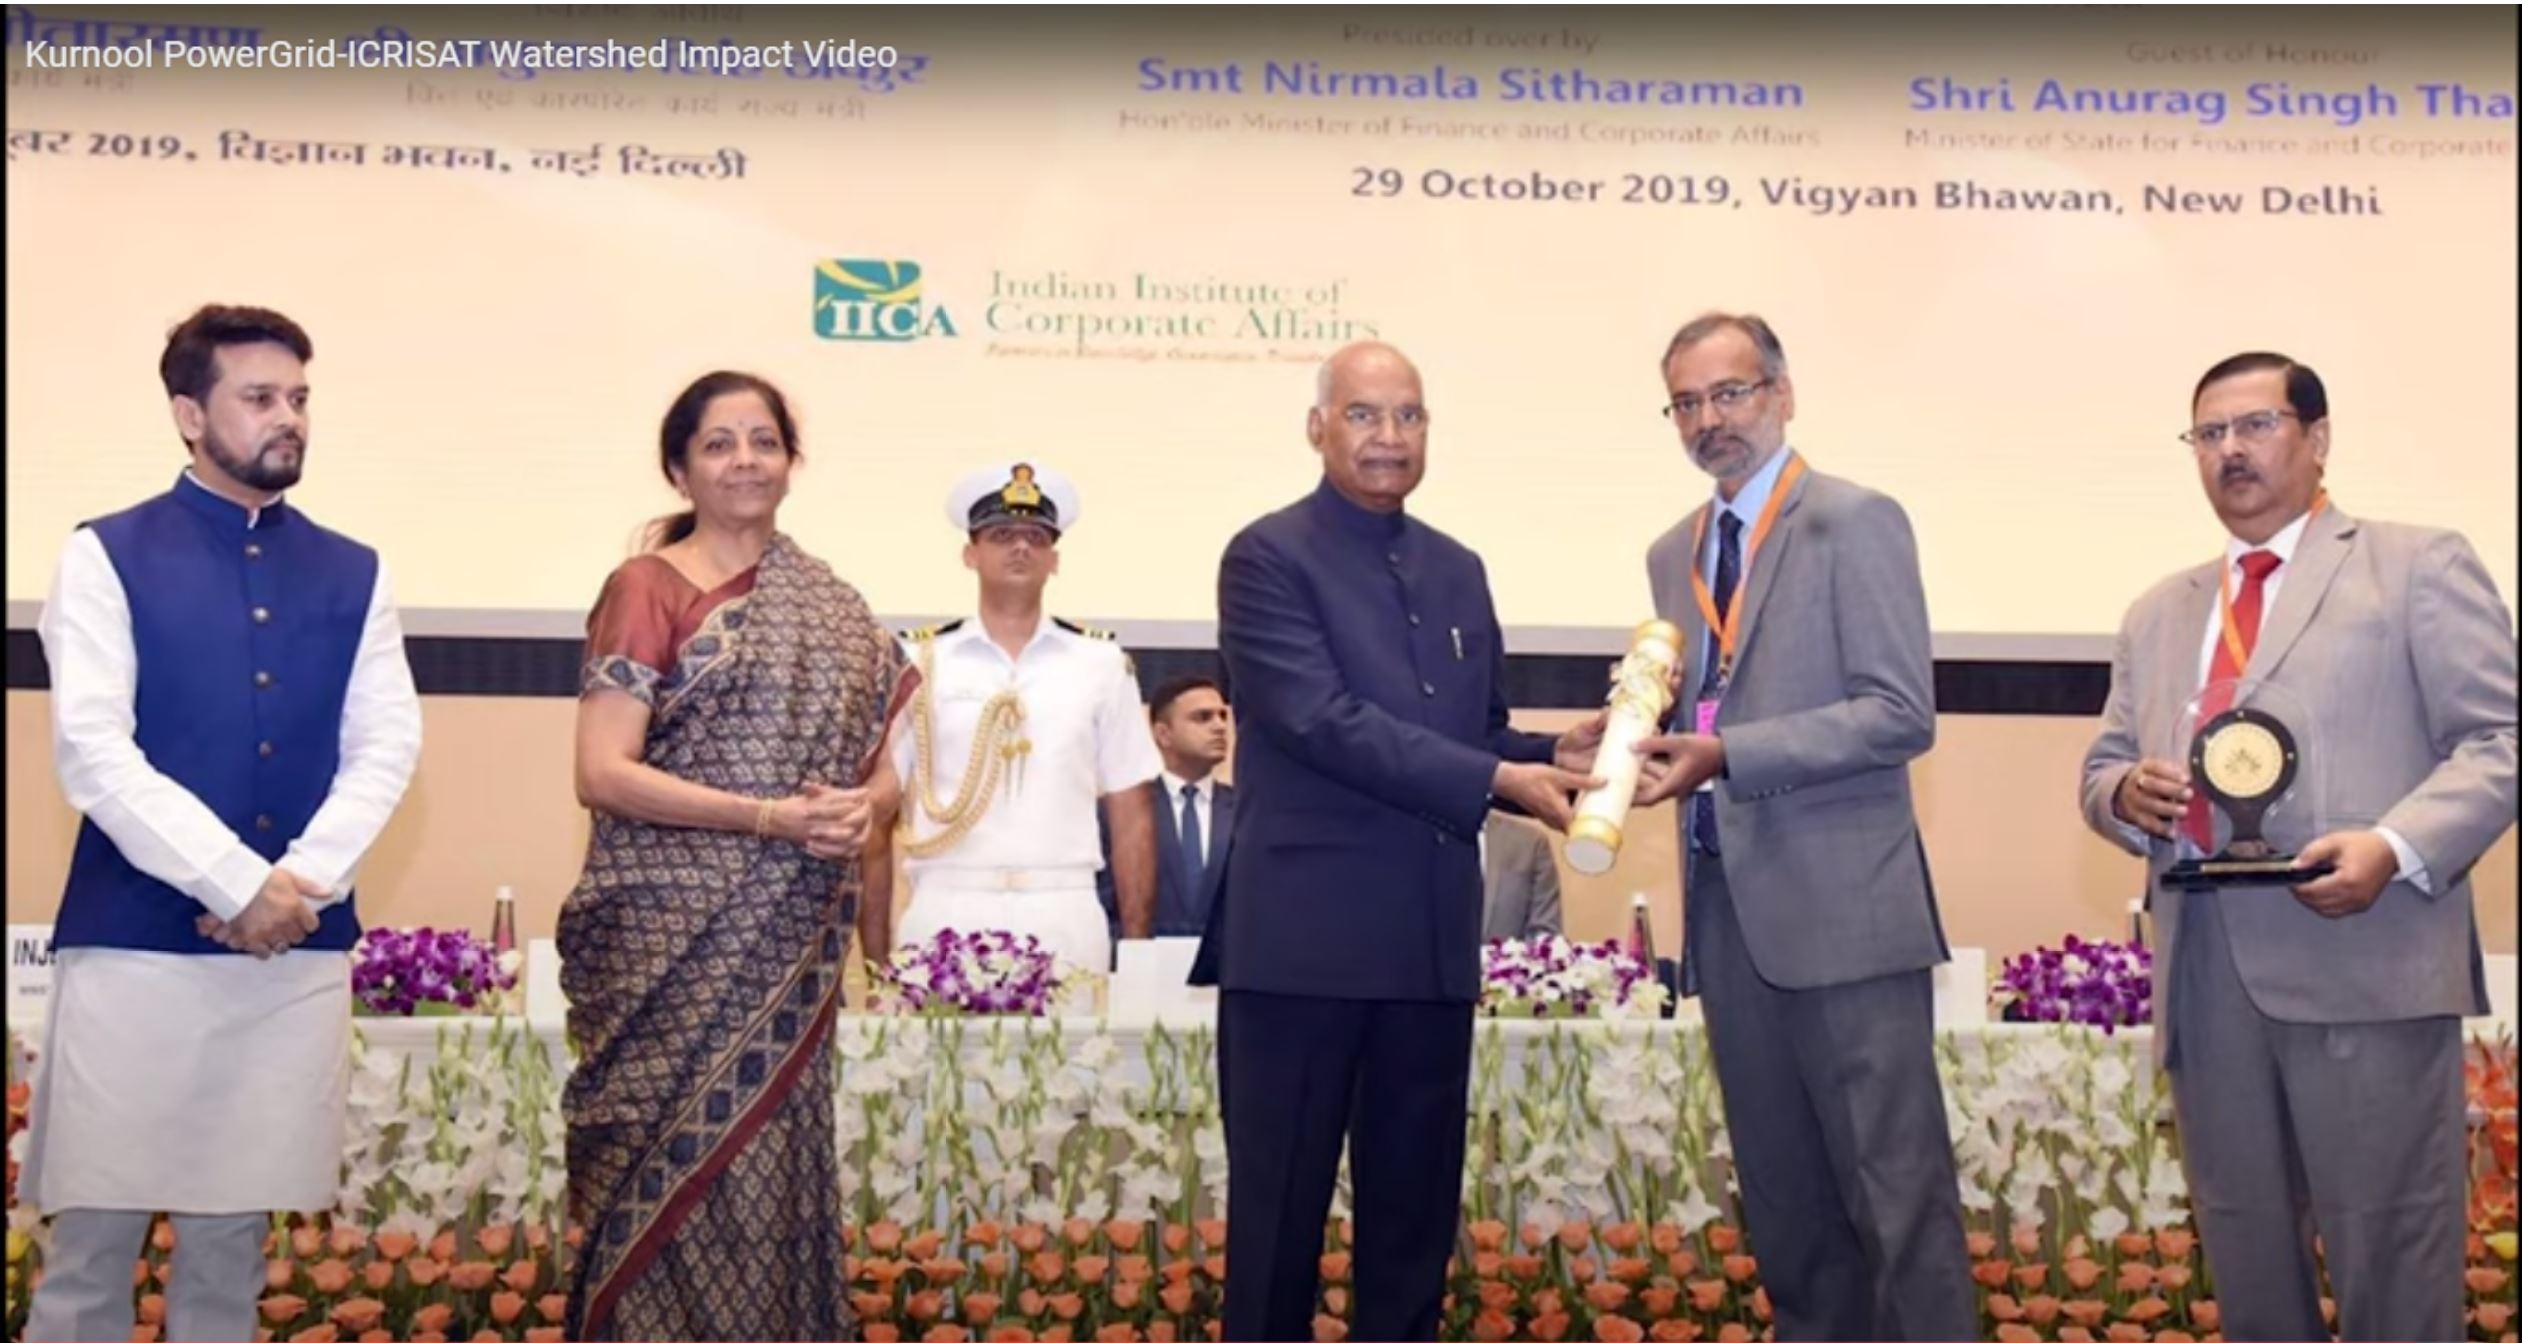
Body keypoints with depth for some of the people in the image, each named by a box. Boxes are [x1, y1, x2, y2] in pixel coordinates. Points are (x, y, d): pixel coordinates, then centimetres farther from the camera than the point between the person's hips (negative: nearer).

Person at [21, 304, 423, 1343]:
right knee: (93, 1240, 1)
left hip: (301, 952, 3)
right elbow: (92, 754, -8)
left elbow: (387, 747, 5)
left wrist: (300, 883, -11)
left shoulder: (355, 577, 10)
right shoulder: (107, 557, 1)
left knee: (232, 1241, 9)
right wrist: (238, 885, -15)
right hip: (134, 943, -3)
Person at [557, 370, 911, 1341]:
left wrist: (862, 809, -9)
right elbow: (602, 772, -11)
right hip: (673, 935, -5)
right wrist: (766, 816, -20)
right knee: (678, 1168, -3)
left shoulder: (831, 606, 13)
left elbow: (877, 768, 15)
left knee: (772, 1166, 7)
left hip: (791, 942, 5)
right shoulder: (646, 589, -3)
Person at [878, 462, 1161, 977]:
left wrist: (1137, 944, 3)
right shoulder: (918, 662, 6)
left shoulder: (1102, 664, 9)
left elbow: (1132, 817, 9)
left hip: (1065, 919, 1)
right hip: (944, 916, 0)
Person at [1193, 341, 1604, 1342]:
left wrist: (1554, 756, -3)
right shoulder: (1268, 558, -6)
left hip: (1432, 941, 6)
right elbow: (1324, 723, -18)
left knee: (1416, 1212, 12)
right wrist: (1500, 779, -21)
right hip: (1304, 939, -6)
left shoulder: (1458, 571, 15)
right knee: (1281, 1214, 4)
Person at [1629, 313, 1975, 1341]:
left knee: (1896, 1188, -3)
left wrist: (1727, 755, -20)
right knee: (1781, 1197, 13)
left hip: (1841, 905, -7)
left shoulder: (1855, 522, -5)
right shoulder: (1673, 554, 17)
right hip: (1727, 906, 7)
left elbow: (1902, 713, -13)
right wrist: (1643, 739, -2)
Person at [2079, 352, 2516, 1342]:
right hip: (2206, 973, 5)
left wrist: (2396, 847, -19)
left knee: (2387, 1251, 0)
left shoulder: (2418, 566, 5)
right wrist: (2126, 795, -4)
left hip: (2366, 963, -5)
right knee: (2243, 1252, 12)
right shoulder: (2159, 613, 21)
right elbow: (2103, 769, 22)